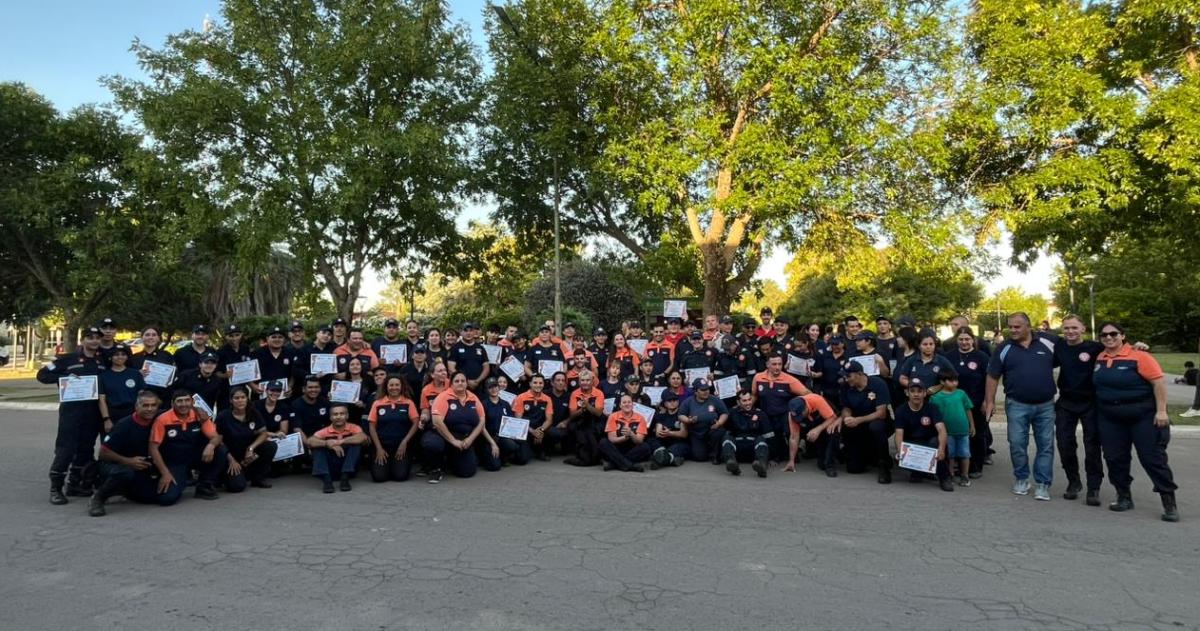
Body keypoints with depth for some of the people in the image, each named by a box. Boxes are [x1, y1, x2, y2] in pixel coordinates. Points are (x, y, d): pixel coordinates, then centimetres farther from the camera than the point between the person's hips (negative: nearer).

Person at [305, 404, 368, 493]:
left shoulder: (353, 428, -4)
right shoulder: (325, 431, -2)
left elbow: (363, 437, -27)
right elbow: (308, 441, -19)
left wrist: (340, 441, -33)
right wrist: (327, 443, -33)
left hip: (349, 468, -1)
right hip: (330, 469, 1)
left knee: (355, 443, -21)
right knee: (317, 447, -17)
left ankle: (345, 478, -23)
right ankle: (326, 480, -28)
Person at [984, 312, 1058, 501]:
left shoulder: (1047, 344, 0)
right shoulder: (1004, 348, -1)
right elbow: (993, 376, 2)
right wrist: (990, 401, -2)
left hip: (1045, 405, 1)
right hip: (1017, 405, -1)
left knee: (1046, 445, 4)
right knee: (1017, 444, 1)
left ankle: (1043, 484, 12)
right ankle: (1021, 479, 19)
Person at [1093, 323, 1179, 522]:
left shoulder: (1138, 356, -13)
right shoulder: (1099, 359, 4)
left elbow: (1159, 382, -15)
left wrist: (1161, 410, -18)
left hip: (1143, 416, -5)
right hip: (1110, 418, 5)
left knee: (1152, 458, -2)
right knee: (1115, 458, 8)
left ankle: (1169, 503, 6)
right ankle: (1124, 497, 22)